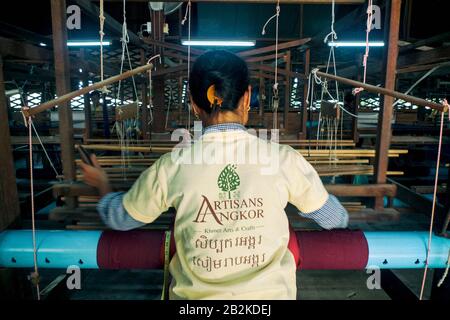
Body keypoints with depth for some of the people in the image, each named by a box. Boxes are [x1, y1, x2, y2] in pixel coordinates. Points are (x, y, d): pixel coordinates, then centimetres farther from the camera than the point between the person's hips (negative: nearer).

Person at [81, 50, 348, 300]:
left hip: (196, 295, 1)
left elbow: (118, 217, 5)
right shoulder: (283, 158, -14)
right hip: (271, 292, 1)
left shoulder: (172, 166, -14)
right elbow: (336, 219, 3)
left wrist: (103, 185, 27)